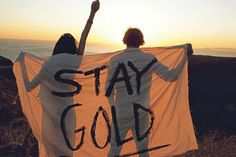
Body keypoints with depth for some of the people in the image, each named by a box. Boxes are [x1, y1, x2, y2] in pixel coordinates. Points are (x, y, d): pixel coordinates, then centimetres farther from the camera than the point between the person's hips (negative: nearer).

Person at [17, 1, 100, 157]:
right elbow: (84, 38, -4)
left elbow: (28, 87, -8)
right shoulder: (75, 63, -10)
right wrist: (92, 13, 2)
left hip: (50, 113, 0)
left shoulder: (48, 66, -13)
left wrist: (22, 63, 0)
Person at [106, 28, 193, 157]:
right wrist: (185, 57, 7)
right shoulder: (149, 59, -7)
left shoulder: (115, 60, -6)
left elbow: (109, 89, 0)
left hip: (121, 114, 0)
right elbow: (171, 76, -4)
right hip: (141, 114, 1)